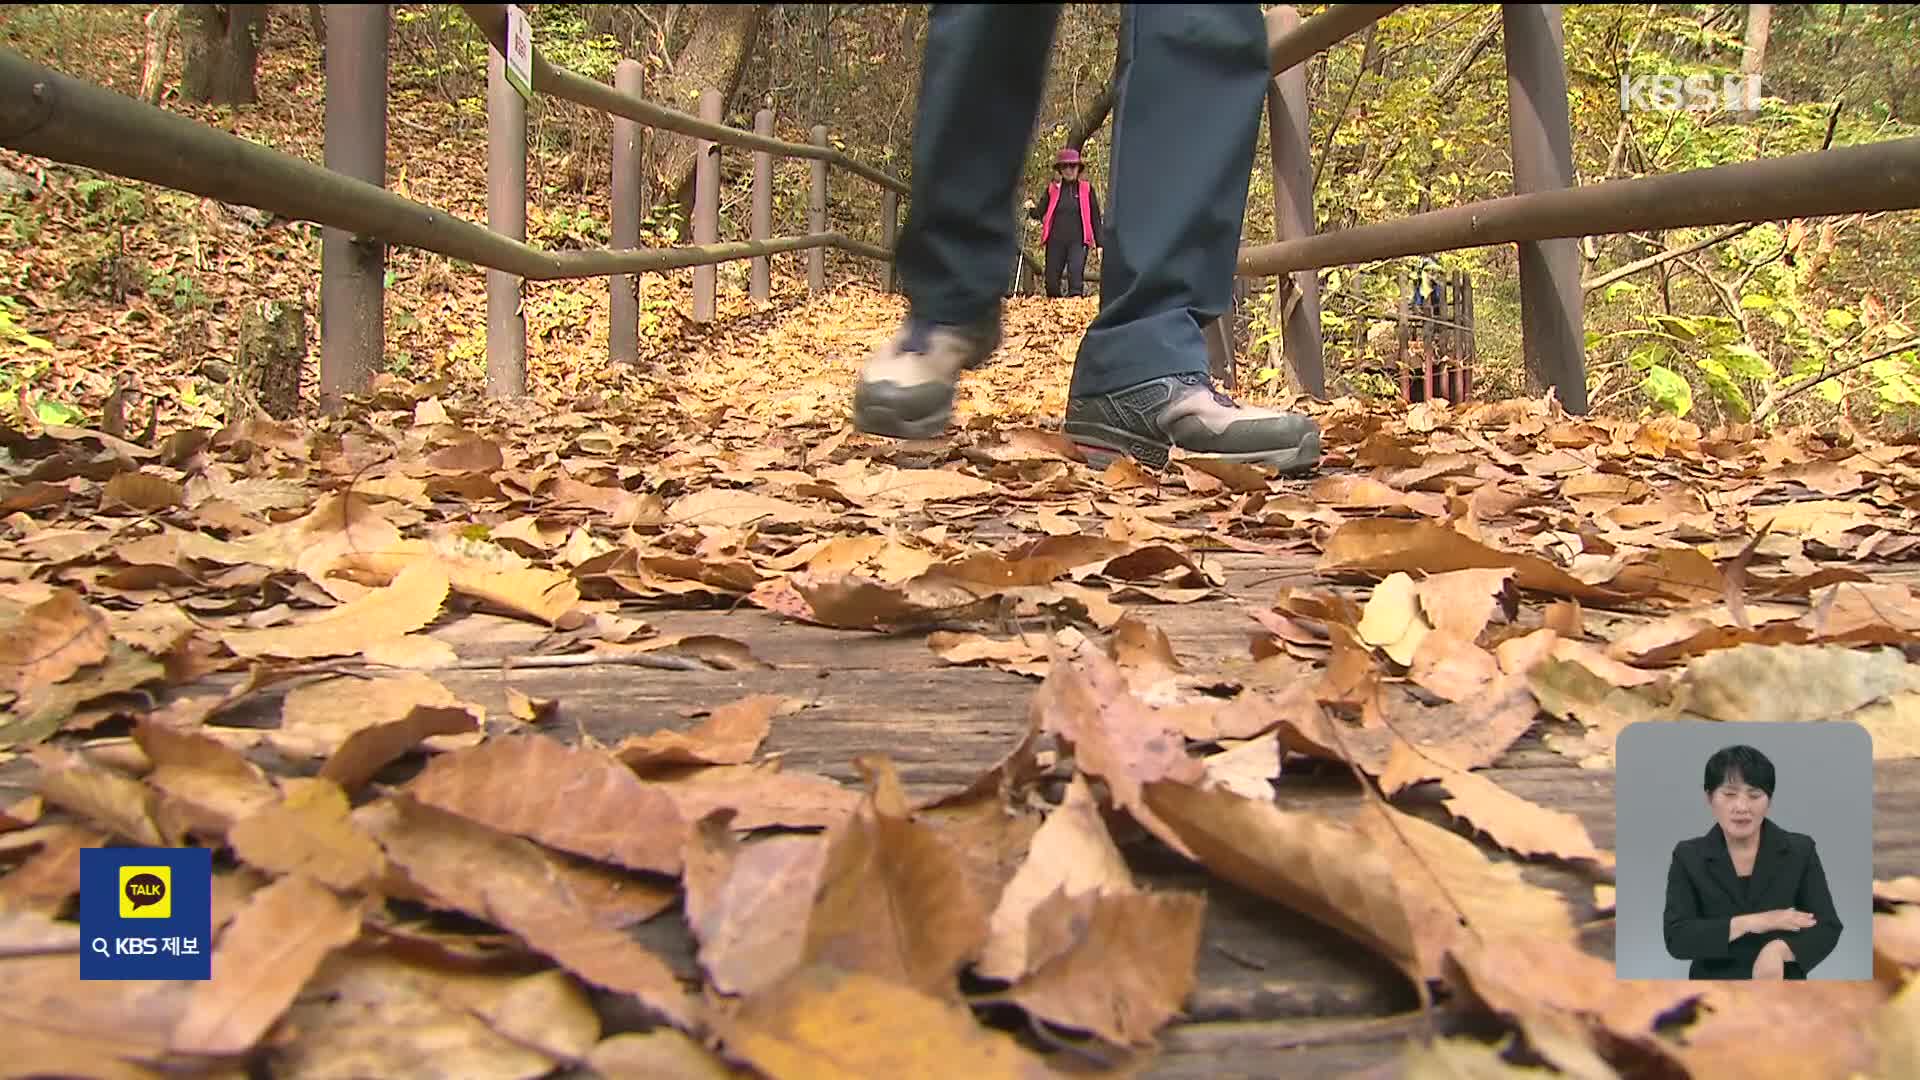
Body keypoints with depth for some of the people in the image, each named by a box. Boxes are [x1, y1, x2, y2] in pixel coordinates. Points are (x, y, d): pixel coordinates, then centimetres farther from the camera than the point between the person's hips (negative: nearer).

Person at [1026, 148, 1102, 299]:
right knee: (1052, 281, 2)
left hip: (1078, 241, -2)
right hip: (1056, 241, 2)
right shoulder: (1052, 188, 10)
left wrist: (1099, 243, 4)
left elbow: (1095, 217, 7)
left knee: (1076, 273, -19)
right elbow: (1041, 213, 11)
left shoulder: (1086, 188, 6)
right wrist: (1032, 209, -12)